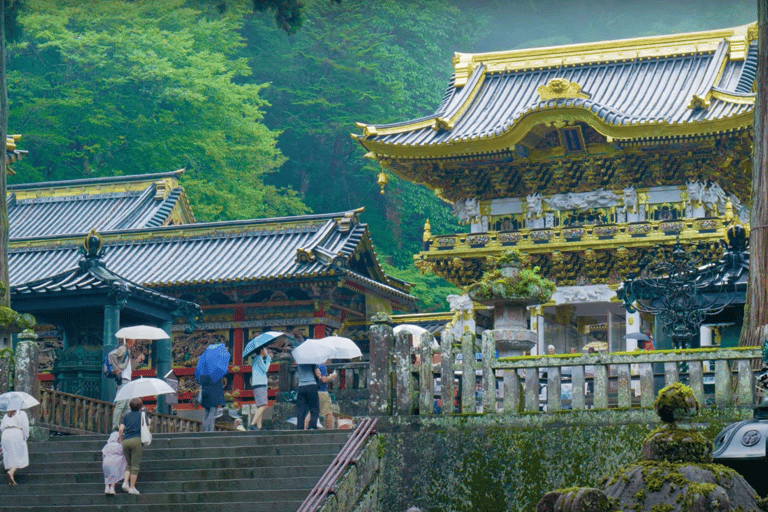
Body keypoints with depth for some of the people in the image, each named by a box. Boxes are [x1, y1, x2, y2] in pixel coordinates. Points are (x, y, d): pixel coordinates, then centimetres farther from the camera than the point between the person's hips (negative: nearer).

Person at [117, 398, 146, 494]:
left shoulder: (126, 416, 16)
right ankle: (132, 487, -3)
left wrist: (120, 439, 21)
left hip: (125, 441, 3)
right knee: (135, 465, 0)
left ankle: (125, 482, -3)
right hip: (136, 440, -3)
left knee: (129, 464, 16)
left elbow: (121, 429, 7)